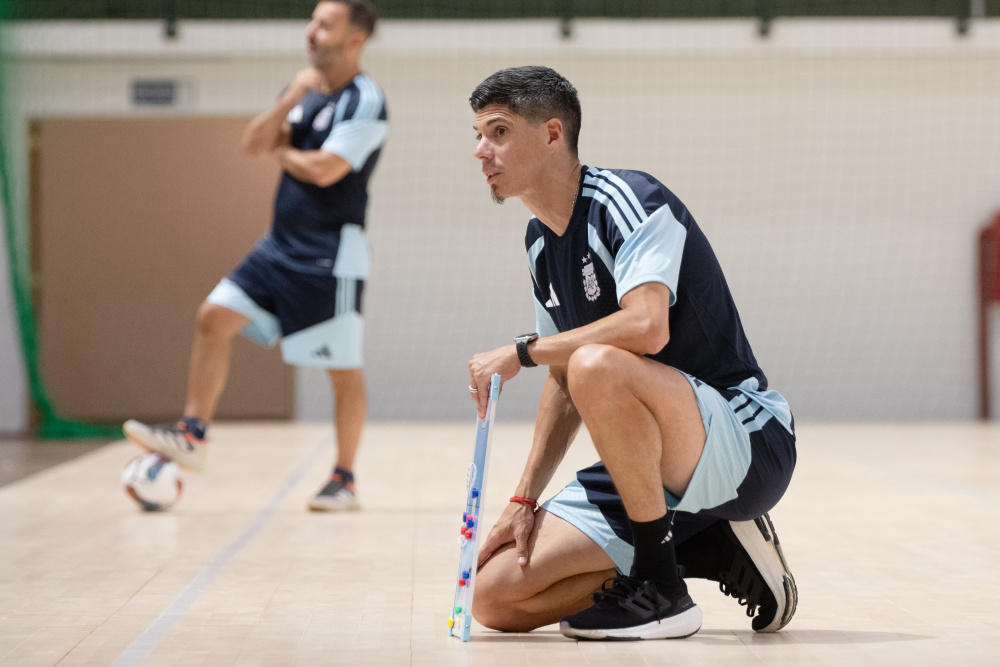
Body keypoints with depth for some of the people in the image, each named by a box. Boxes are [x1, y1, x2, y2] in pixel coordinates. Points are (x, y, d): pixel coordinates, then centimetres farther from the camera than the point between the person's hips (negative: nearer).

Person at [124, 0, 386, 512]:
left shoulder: (365, 101, -13)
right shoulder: (306, 90, 12)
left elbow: (324, 170, -23)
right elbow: (252, 143, 3)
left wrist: (282, 152, -3)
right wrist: (290, 101, -11)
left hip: (331, 256, -8)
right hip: (282, 244, 8)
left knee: (343, 370, 1)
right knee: (213, 317, -2)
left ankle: (344, 479, 12)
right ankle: (191, 436, 5)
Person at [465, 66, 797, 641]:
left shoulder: (625, 200, -14)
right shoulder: (542, 245, 12)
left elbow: (647, 327, -32)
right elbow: (565, 383, 18)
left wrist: (522, 352, -21)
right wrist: (526, 499, 8)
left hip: (749, 442, -8)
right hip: (652, 468, 9)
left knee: (598, 366, -38)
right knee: (498, 596, -6)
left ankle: (663, 589, -20)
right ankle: (711, 548, 6)